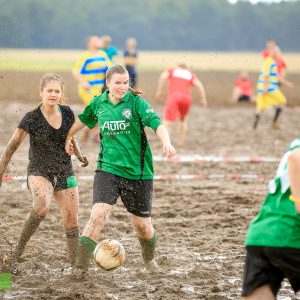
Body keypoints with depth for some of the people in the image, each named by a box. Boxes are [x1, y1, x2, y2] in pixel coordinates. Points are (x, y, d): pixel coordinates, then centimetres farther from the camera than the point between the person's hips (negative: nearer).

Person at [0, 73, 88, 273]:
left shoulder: (67, 113, 0)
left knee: (72, 221, 1)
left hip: (65, 173, 5)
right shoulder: (31, 119, -13)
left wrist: (80, 155, 3)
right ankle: (17, 253, -21)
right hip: (39, 172, -5)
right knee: (42, 206, -32)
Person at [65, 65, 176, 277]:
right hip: (108, 169, 1)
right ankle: (81, 266, -15)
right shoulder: (99, 104, 4)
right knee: (98, 215, -19)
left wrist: (166, 142, -41)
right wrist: (69, 137, 38)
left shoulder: (136, 102, -8)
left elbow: (156, 123, -22)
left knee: (142, 224, 9)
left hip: (138, 172, -1)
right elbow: (83, 119, 26)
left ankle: (150, 258, 40)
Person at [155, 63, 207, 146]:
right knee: (183, 119, 27)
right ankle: (181, 142, 24)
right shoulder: (190, 74, 24)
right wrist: (203, 99, 6)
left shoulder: (172, 70, 20)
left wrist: (159, 91, -1)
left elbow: (163, 76, 0)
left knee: (167, 122, -9)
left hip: (174, 96, -3)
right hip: (187, 97, 3)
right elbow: (199, 85, 8)